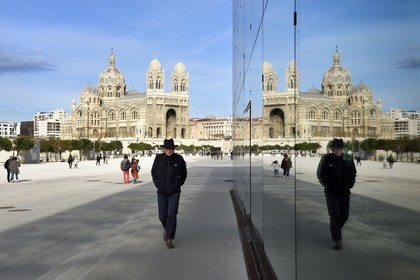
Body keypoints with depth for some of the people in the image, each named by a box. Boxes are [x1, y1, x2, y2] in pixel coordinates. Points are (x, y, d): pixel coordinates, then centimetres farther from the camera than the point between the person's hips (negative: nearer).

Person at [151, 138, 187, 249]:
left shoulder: (179, 159, -6)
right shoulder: (159, 158, -5)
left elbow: (183, 174, 7)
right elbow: (154, 172, 8)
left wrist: (178, 184, -2)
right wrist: (157, 184, -1)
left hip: (174, 192, -1)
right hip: (162, 192, 1)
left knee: (172, 214, -11)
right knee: (162, 216, 4)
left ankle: (169, 239, -2)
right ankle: (166, 228, 38)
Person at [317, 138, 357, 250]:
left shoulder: (348, 159, -1)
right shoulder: (326, 159, -7)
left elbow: (353, 173, 13)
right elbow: (320, 174, 4)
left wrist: (349, 185, 5)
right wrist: (327, 185, 2)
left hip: (344, 192, 3)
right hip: (331, 192, -3)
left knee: (344, 216, 8)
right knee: (335, 216, -8)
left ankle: (335, 231, 37)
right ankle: (337, 240, -2)